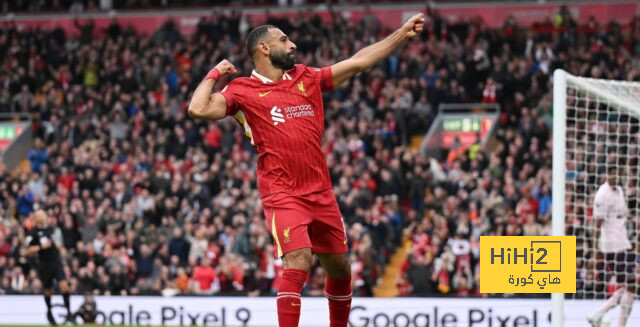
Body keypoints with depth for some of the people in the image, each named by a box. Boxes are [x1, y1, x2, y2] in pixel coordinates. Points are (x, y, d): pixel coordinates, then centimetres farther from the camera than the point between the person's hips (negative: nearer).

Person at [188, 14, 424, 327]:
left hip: (321, 192, 6)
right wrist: (214, 74, -3)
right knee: (298, 263, -23)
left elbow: (358, 62, 17)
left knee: (340, 267, 13)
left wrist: (402, 33, 16)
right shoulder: (243, 91, -2)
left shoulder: (307, 79, 14)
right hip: (282, 195, -6)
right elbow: (198, 109, -15)